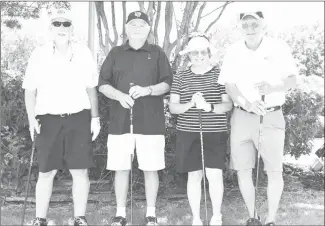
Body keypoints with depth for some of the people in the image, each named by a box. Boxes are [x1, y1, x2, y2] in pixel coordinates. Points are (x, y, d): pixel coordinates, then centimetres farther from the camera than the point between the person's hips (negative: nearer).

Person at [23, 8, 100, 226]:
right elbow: (30, 90, 3)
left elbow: (91, 88, 8)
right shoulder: (39, 54, 0)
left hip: (79, 117, 1)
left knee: (80, 171, 3)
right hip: (48, 119, 0)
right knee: (46, 172, 5)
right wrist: (32, 118, -8)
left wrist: (95, 118, 5)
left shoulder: (84, 53, 2)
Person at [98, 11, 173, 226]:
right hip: (120, 121, 1)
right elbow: (103, 84, 7)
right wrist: (119, 95, -12)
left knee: (151, 168, 2)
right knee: (120, 168, 4)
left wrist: (147, 90, -17)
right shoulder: (115, 53, 11)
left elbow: (167, 84, 1)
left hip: (150, 122, -1)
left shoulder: (157, 53, 8)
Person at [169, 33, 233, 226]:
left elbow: (229, 105, -3)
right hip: (188, 133, 1)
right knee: (194, 175, 6)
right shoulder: (180, 78, 6)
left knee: (215, 174, -4)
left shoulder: (220, 74, 2)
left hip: (215, 133, -1)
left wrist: (209, 106, -21)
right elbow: (172, 107, 2)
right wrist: (189, 105, -18)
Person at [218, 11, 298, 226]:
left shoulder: (279, 47, -3)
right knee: (243, 170, 5)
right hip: (242, 117, 2)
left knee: (274, 171, -3)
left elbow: (293, 79, -1)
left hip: (272, 117, -2)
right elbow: (229, 85, 0)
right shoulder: (234, 51, 3)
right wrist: (246, 103, -20)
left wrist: (273, 88, -22)